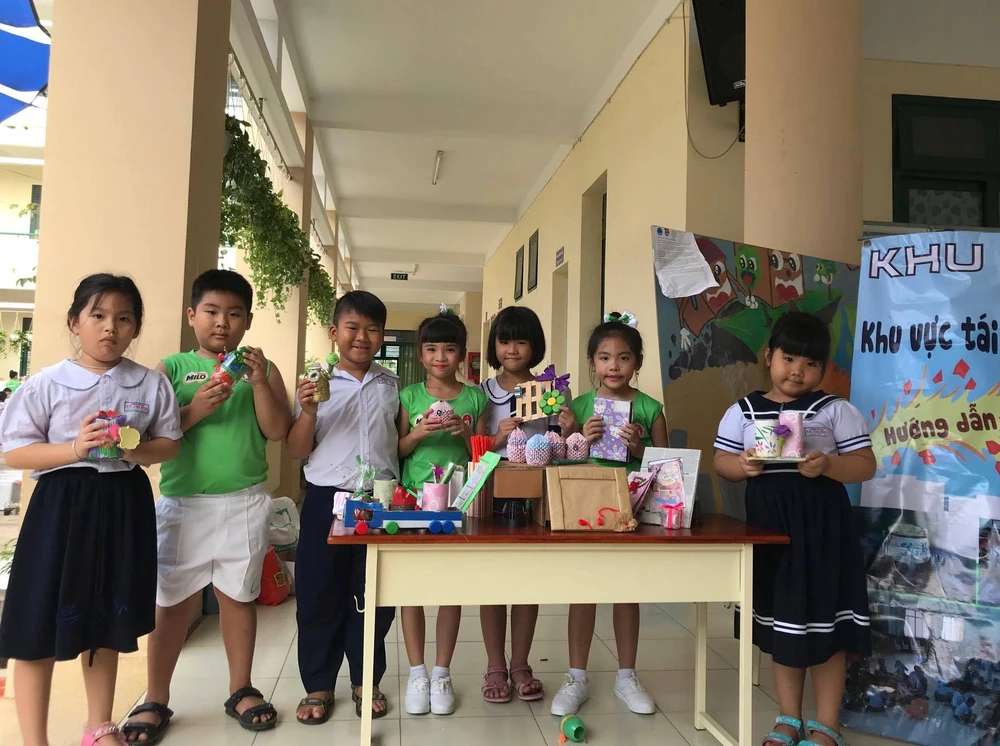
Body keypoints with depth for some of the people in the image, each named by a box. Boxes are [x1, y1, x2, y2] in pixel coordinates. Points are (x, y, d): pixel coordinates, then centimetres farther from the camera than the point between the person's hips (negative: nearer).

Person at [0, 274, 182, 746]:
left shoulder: (151, 384, 1)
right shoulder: (48, 384, -5)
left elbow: (169, 444, 5)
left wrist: (134, 449, -16)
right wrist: (74, 449, -20)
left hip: (125, 505, 2)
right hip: (62, 504, -2)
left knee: (108, 624, 16)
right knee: (40, 624, 1)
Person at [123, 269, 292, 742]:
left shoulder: (262, 368, 5)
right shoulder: (171, 368, 3)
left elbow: (277, 431, -3)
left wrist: (259, 383, -14)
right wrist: (193, 410, -17)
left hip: (244, 504, 1)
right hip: (182, 503, 0)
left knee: (238, 596, 11)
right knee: (172, 601, 7)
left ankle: (241, 690, 26)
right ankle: (156, 700, 24)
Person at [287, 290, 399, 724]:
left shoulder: (392, 385, 8)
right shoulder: (316, 383, 1)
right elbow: (298, 452, -1)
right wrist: (308, 410, -15)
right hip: (327, 499, -1)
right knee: (318, 594, 7)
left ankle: (365, 681, 29)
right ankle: (318, 685, 25)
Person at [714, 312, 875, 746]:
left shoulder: (836, 410, -1)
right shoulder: (743, 411, 5)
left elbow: (866, 465, -5)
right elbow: (721, 461, 5)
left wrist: (828, 466, -23)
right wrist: (742, 466, -17)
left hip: (821, 528, -2)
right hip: (769, 527, 3)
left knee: (824, 624, 4)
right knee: (779, 620, 13)